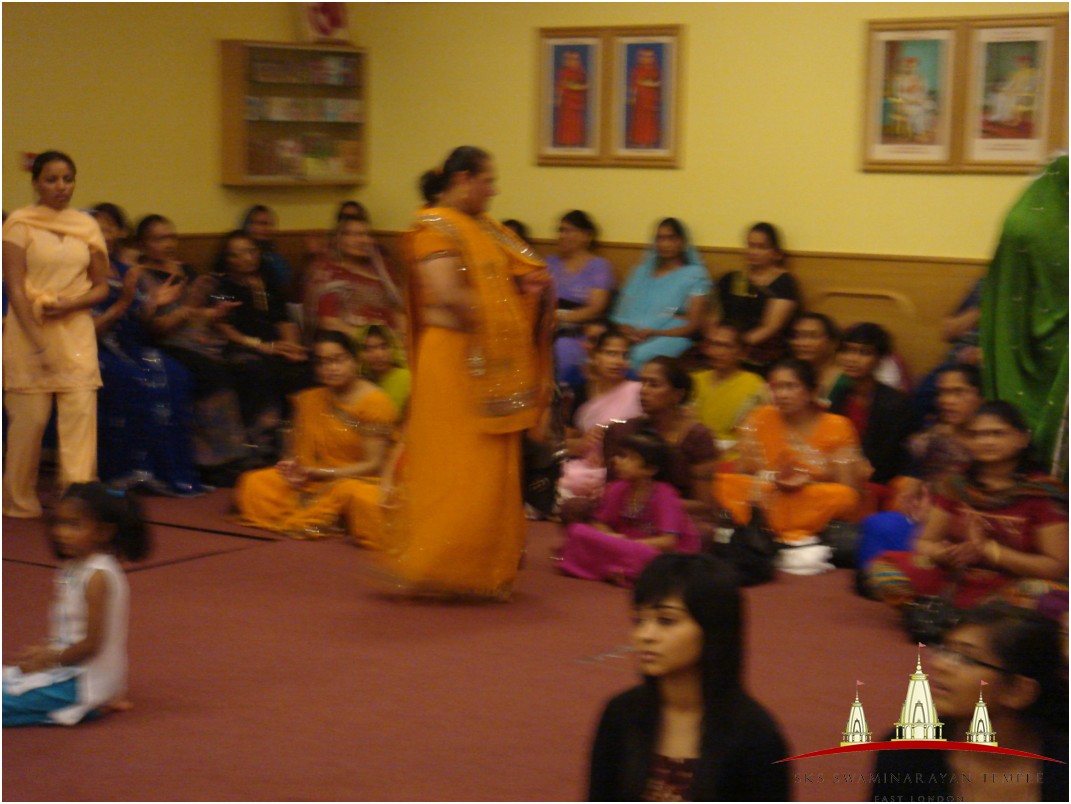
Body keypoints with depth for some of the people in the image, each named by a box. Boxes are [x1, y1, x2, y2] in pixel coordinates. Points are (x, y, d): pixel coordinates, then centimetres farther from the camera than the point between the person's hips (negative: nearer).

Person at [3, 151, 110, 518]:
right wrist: (39, 343, -15)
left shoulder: (87, 226, 9)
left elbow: (101, 287, 11)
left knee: (81, 413, -8)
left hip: (76, 330, 3)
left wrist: (70, 304, -10)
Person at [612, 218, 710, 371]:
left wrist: (652, 333, -12)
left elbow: (693, 325, 1)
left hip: (669, 337, -4)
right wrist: (627, 330, -6)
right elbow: (621, 312, 19)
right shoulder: (642, 271, 27)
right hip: (630, 336, 4)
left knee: (641, 354, -39)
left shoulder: (693, 274, 11)